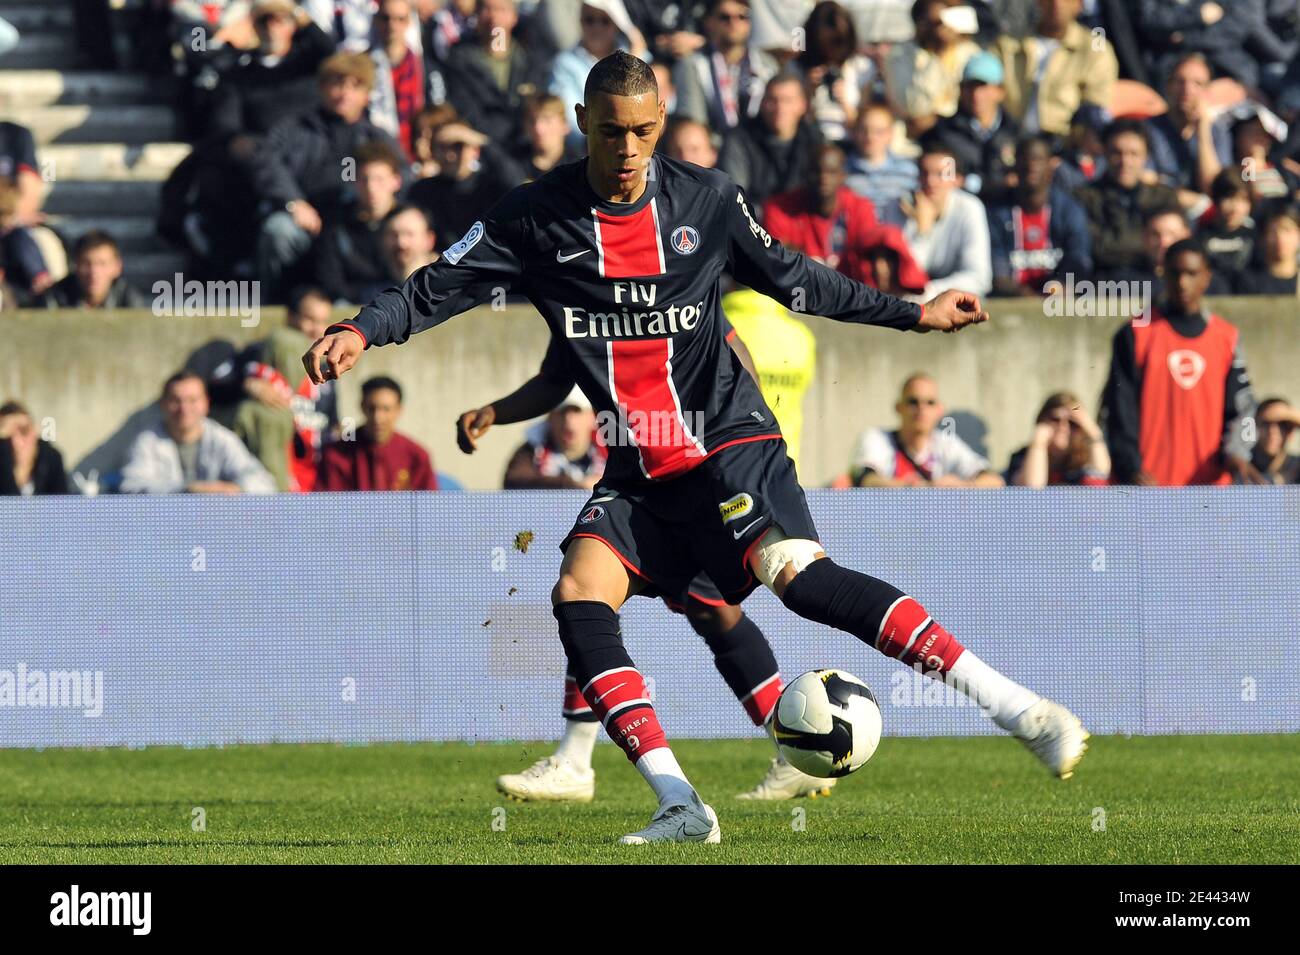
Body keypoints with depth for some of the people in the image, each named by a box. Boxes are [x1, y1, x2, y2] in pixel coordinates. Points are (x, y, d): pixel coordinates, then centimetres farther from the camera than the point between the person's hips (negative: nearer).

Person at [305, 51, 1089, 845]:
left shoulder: (707, 199, 1)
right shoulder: (537, 219, 0)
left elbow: (790, 277, 14)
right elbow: (441, 288, 2)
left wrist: (913, 314, 14)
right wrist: (362, 331, -16)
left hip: (728, 436, -4)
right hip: (639, 470, 4)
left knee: (799, 573, -25)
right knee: (580, 593, -19)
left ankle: (1018, 709, -28)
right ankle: (680, 807, -19)